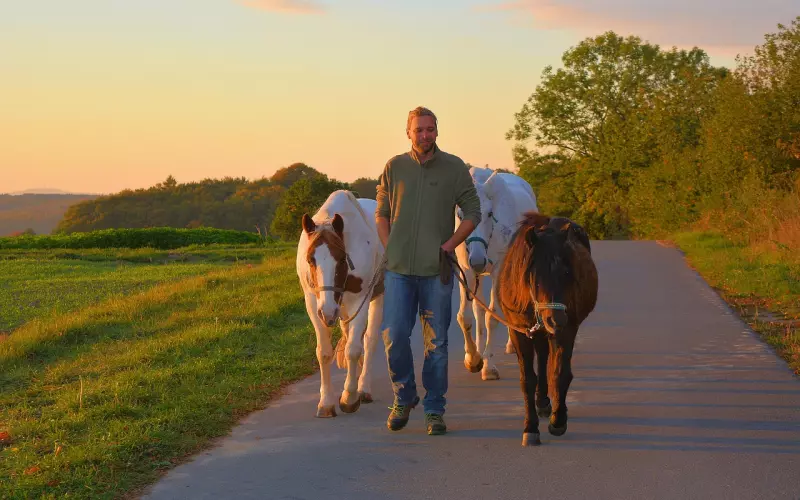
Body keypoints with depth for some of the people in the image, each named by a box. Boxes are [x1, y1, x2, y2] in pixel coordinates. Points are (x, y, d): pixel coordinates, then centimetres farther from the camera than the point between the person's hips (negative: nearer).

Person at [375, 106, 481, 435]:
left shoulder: (454, 168, 2)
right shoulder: (394, 167, 7)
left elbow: (472, 213, 4)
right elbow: (381, 213, 14)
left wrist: (448, 246, -7)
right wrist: (388, 248, 1)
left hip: (437, 270, -1)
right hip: (398, 268, 1)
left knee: (436, 342, 4)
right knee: (394, 336, -4)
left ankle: (434, 410, 13)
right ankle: (403, 398, 17)